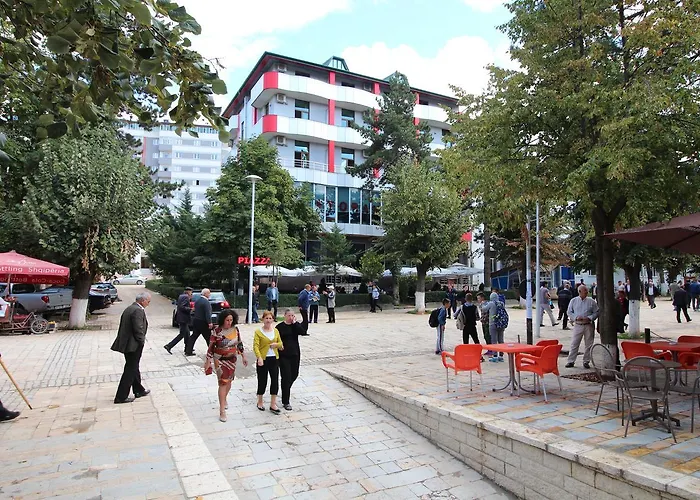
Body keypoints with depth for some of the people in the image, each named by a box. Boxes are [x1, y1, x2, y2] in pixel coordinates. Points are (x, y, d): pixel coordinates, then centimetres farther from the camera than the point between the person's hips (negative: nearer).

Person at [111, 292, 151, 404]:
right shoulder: (138, 311, -20)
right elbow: (138, 329, -24)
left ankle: (139, 390, 34)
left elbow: (123, 326, 13)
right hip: (133, 345, -10)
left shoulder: (129, 309, 10)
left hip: (126, 343, 10)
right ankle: (121, 397, 6)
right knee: (130, 370, 0)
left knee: (133, 368, 20)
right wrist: (142, 341, -10)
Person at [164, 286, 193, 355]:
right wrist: (190, 309, -19)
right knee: (182, 334, -3)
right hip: (183, 319, -10)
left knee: (187, 333, 17)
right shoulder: (186, 297, -15)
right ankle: (169, 346, -5)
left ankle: (187, 348, 24)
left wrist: (190, 299, 10)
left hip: (180, 318, 10)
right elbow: (181, 307, -24)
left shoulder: (181, 296, 14)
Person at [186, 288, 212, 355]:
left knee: (194, 336, 12)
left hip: (196, 320, 8)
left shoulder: (197, 300, 10)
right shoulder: (206, 302, -19)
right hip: (203, 322, -8)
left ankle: (188, 351, 13)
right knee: (208, 337, 3)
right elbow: (208, 313, -24)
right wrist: (209, 323, -25)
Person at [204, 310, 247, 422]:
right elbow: (211, 346, -11)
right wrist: (208, 361, -10)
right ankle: (222, 410, -3)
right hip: (220, 360, -5)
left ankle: (224, 399, 43)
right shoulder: (217, 331, -17)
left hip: (232, 359, 5)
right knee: (223, 382, -8)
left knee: (229, 381, 16)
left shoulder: (235, 329, -3)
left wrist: (243, 356, 10)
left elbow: (239, 343, 8)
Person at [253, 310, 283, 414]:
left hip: (274, 359, 4)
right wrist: (259, 358, -29)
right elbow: (255, 346, -16)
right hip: (263, 359, -4)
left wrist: (276, 344, -6)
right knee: (262, 381, 6)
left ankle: (273, 404, 14)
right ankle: (260, 402, 29)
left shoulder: (276, 331, 7)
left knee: (275, 380, 3)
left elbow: (280, 343, 17)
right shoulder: (258, 332, -7)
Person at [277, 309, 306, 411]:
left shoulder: (296, 325, 4)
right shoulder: (280, 327, -5)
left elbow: (302, 332, -14)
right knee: (286, 377, -4)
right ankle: (285, 402, 5)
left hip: (295, 354, 4)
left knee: (294, 374, 15)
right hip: (284, 356, -4)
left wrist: (295, 323, -15)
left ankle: (286, 389, 46)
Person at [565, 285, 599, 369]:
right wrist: (576, 317, -11)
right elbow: (569, 312, 5)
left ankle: (586, 361, 19)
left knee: (589, 344, 6)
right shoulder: (573, 301, 4)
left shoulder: (591, 301, 2)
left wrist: (589, 318, -12)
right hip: (578, 325, 0)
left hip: (588, 325, 1)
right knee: (574, 344, 0)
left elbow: (596, 312, 4)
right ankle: (570, 361, 7)